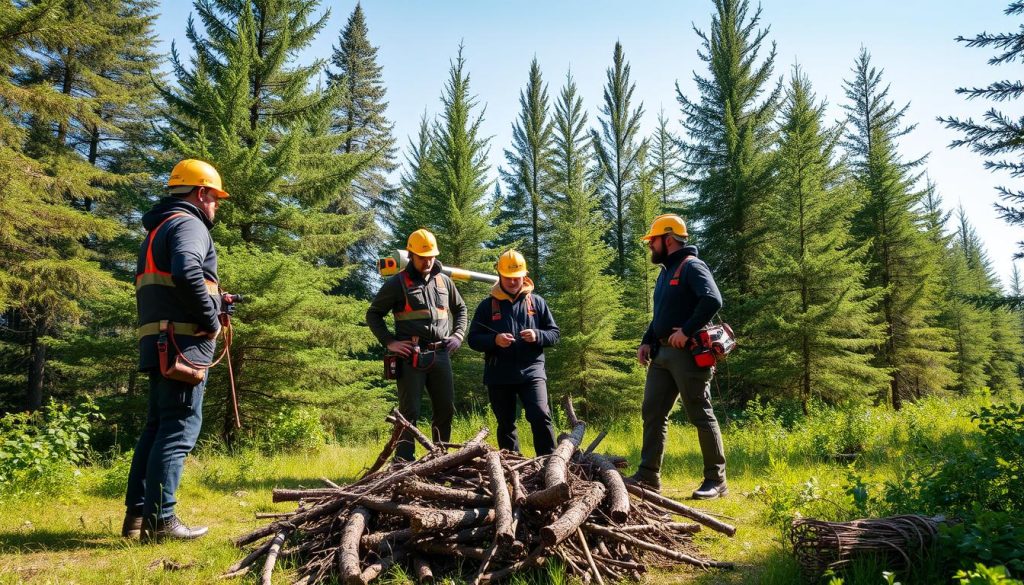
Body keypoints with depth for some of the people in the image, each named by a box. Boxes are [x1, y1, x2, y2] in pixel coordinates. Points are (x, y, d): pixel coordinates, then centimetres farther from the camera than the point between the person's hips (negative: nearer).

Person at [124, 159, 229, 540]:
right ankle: (160, 519, -8)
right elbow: (187, 273, -26)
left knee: (157, 426, 13)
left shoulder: (156, 232, 26)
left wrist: (208, 303, 18)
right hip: (183, 343, -10)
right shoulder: (188, 224, -6)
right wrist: (211, 319, -14)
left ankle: (137, 514, 16)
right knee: (179, 428, -8)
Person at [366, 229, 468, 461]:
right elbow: (373, 314, 5)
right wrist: (389, 342, -6)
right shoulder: (397, 283, 0)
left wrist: (458, 335, 12)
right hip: (411, 356, -5)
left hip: (440, 354, 5)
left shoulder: (444, 281, 13)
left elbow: (461, 309, 27)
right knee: (410, 412, -3)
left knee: (446, 409, 9)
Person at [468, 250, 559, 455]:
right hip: (499, 376, 1)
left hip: (531, 372, -1)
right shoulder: (487, 305, 4)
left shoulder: (536, 302, 7)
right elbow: (473, 339, 3)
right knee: (505, 424, 9)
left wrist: (537, 336, -13)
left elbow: (554, 333, 9)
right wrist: (494, 340, -16)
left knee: (541, 416, -15)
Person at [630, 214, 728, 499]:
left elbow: (713, 300, -25)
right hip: (662, 353, 9)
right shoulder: (665, 272, 20)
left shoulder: (691, 266, -9)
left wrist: (687, 331, -23)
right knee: (653, 413, 7)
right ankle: (648, 475, 13)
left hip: (688, 354, -9)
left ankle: (716, 481, 8)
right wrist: (647, 341, 14)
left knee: (701, 416, -2)